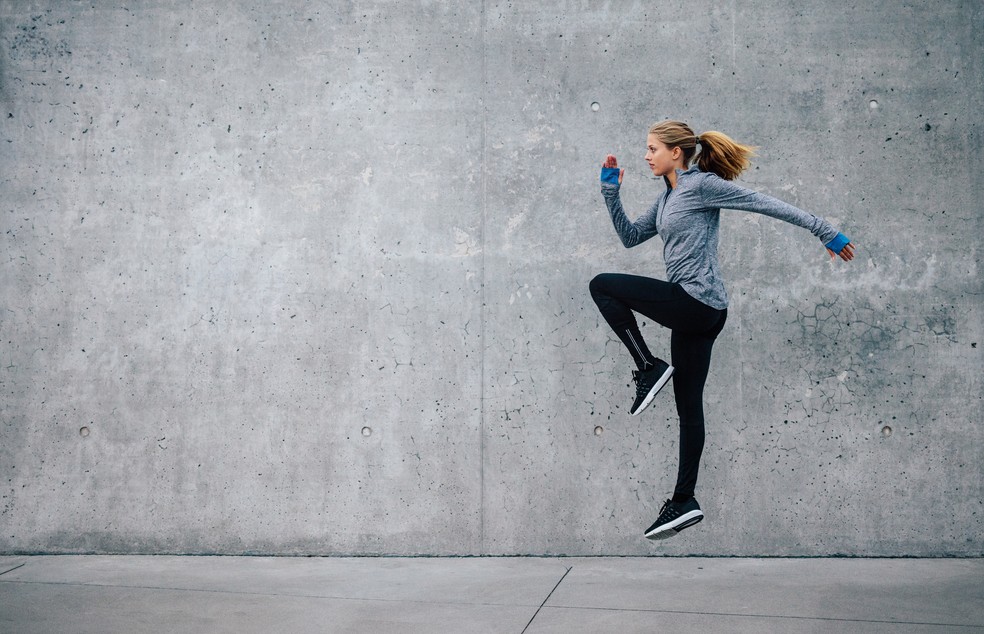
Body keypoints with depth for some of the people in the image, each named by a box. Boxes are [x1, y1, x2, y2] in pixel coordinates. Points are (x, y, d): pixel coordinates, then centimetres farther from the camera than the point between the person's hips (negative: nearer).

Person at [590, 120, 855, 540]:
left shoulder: (701, 185, -8)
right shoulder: (668, 198, 18)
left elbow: (766, 204, -9)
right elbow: (630, 237, 22)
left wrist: (825, 232, -9)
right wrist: (611, 191, 13)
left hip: (696, 303, -9)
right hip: (694, 313, 9)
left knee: (602, 286, -6)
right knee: (688, 406, 10)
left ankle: (650, 368, -5)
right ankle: (684, 503, 14)